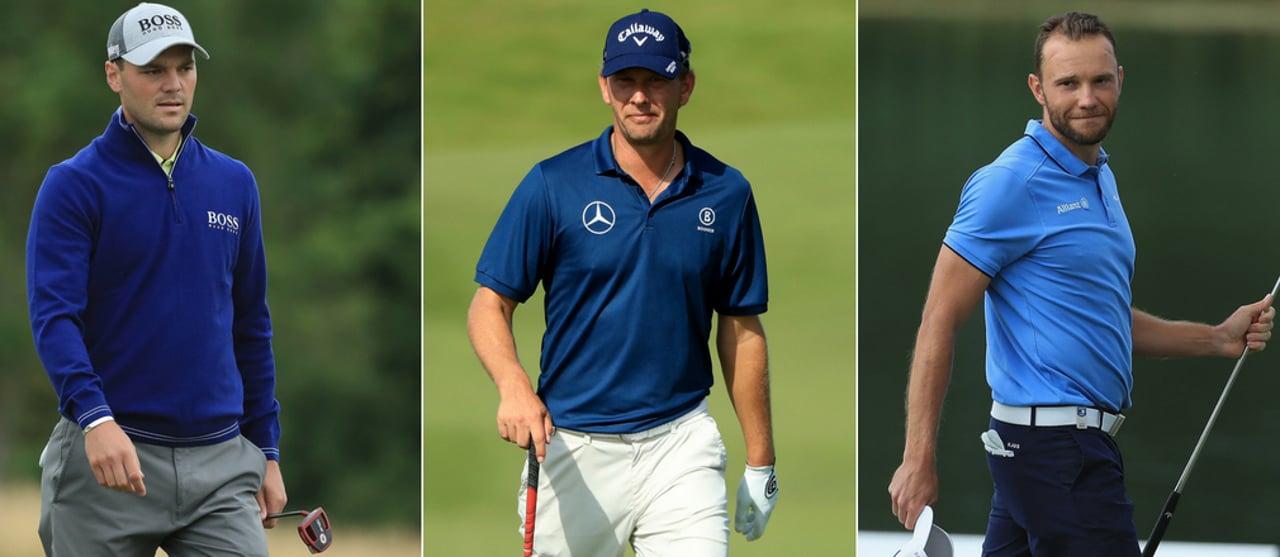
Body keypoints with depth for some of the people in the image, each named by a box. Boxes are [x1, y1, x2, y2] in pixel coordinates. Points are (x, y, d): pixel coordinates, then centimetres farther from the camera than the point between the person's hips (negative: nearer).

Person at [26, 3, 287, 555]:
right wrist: (95, 419, -31)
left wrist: (266, 451, 15)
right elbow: (54, 315, -15)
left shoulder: (234, 184, 11)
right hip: (110, 454, -3)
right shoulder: (73, 186, -4)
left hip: (220, 465, 3)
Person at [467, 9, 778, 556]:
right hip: (572, 447, -1)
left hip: (681, 447, 1)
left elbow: (741, 331, 10)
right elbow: (489, 305, -2)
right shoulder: (553, 184, -2)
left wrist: (759, 463, 11)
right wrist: (513, 385, -23)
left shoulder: (725, 193, 4)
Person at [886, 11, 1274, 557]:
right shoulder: (1012, 183, -13)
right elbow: (940, 322, -16)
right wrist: (919, 460, -21)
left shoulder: (1099, 178, 17)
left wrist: (1218, 338, 15)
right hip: (1061, 449, -9)